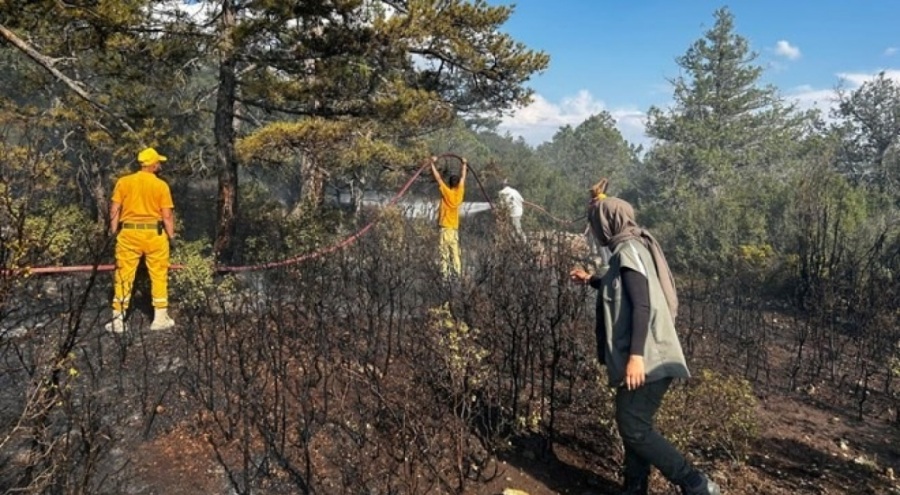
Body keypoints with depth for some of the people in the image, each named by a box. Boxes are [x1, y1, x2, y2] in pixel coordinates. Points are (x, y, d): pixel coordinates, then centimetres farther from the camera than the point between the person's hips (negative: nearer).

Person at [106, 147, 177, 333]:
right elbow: (167, 214, -7)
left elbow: (114, 210, 0)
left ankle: (118, 320, 12)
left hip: (129, 233, 2)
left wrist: (114, 232, 9)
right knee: (159, 276, 9)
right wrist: (171, 234, 4)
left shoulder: (123, 182, 3)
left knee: (124, 276, 7)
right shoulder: (161, 185, -4)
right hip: (154, 233, -2)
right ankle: (160, 318, 14)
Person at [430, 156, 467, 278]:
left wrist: (433, 163, 1)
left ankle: (445, 274, -10)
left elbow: (438, 177, -6)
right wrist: (464, 164, 31)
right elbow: (463, 177, 18)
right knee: (455, 253, 7)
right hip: (455, 228, 5)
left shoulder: (446, 192, -8)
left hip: (445, 228, -5)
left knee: (444, 253, -6)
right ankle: (457, 274, 5)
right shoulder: (459, 192, 4)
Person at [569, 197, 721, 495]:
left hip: (647, 359, -10)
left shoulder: (629, 250, -13)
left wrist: (636, 355, -29)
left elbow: (643, 305, -23)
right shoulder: (629, 249, 17)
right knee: (634, 427, 15)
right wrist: (590, 280, 40)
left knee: (634, 430, -9)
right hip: (645, 358, 10)